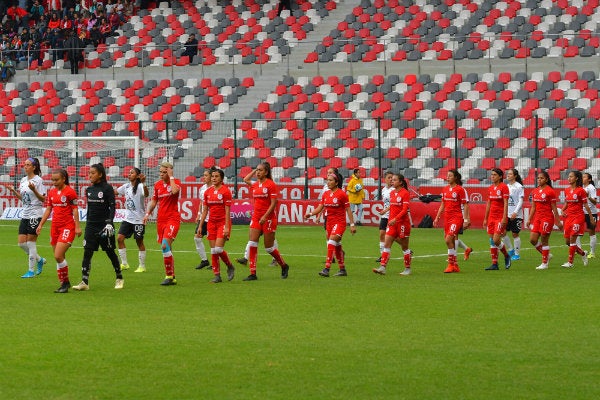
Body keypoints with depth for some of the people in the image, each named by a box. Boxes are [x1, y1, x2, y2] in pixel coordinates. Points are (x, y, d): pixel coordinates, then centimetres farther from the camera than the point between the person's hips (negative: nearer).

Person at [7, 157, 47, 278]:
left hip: (35, 215, -8)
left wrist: (34, 190, -26)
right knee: (22, 243, 3)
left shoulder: (38, 180, -10)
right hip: (25, 214, 8)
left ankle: (31, 271, 4)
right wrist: (14, 191, 5)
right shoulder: (23, 180, 12)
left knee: (31, 243, -4)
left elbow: (43, 199, -12)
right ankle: (39, 260, 24)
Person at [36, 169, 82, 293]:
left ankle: (65, 282, -3)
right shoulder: (51, 192, 12)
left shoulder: (70, 192, -7)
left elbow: (75, 210, -7)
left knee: (58, 256, -16)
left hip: (67, 227, -7)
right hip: (55, 226, 7)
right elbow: (48, 210, 17)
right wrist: (41, 225, 11)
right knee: (59, 257, 8)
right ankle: (64, 283, 16)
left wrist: (77, 227, -10)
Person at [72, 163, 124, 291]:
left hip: (104, 225, -5)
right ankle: (84, 282, -8)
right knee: (87, 252, -5)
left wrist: (109, 223, -20)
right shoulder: (89, 190, 9)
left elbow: (112, 207, -10)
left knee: (110, 252, 5)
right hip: (91, 226, 5)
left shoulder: (107, 188, -8)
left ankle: (119, 278, 22)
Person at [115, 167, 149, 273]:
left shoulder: (140, 187, -14)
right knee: (119, 238, -2)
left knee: (139, 242, 1)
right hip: (127, 218, 7)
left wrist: (143, 183, -51)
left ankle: (142, 266, 12)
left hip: (138, 219, -7)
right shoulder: (126, 186, 7)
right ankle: (124, 264, 7)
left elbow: (146, 194, -35)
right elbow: (114, 192, 21)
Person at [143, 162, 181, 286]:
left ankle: (169, 276, -15)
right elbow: (154, 201, 22)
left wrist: (171, 177, -15)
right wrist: (148, 213, 12)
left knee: (165, 245, -22)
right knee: (166, 248, 8)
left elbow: (175, 191, -26)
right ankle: (172, 277, 15)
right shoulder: (157, 185, 12)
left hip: (173, 218, -6)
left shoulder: (176, 182, -3)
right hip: (161, 219, 6)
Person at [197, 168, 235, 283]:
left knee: (218, 249, -15)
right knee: (213, 251, 2)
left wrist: (227, 227, -14)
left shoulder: (225, 191, -7)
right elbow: (205, 211, 14)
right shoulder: (208, 192, 9)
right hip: (211, 223, 6)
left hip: (222, 222, -6)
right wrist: (200, 226, 10)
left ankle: (230, 266, 9)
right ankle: (217, 275, 7)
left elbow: (227, 210, -10)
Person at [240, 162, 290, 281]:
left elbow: (273, 203, -13)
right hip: (256, 217, 6)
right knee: (252, 244, -7)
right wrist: (254, 170, 18)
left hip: (268, 218, -6)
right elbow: (245, 179, 27)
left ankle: (284, 266, 25)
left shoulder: (271, 185, -9)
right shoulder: (255, 185, 9)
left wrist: (265, 216, -21)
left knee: (269, 248, 1)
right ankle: (252, 273, -5)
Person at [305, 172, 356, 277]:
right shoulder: (326, 194, 8)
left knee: (331, 243, -20)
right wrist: (310, 214, -9)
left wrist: (352, 224, -7)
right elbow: (320, 208, 9)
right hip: (329, 222, 7)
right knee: (337, 247, 12)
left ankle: (327, 269, -25)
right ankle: (342, 270, 23)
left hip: (339, 223, -7)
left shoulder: (342, 194, -9)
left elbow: (348, 210, -6)